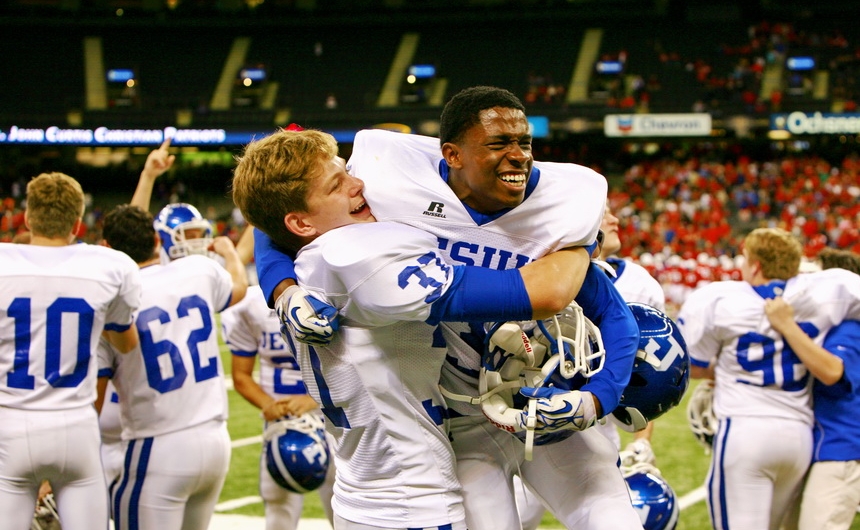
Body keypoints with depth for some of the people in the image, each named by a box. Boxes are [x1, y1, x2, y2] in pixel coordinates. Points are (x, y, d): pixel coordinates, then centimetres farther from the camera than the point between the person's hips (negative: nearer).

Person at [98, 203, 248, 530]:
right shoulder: (200, 271, 3)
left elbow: (91, 400, -8)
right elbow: (238, 289, 29)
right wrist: (228, 251, 51)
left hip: (159, 450, -5)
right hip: (217, 441, 6)